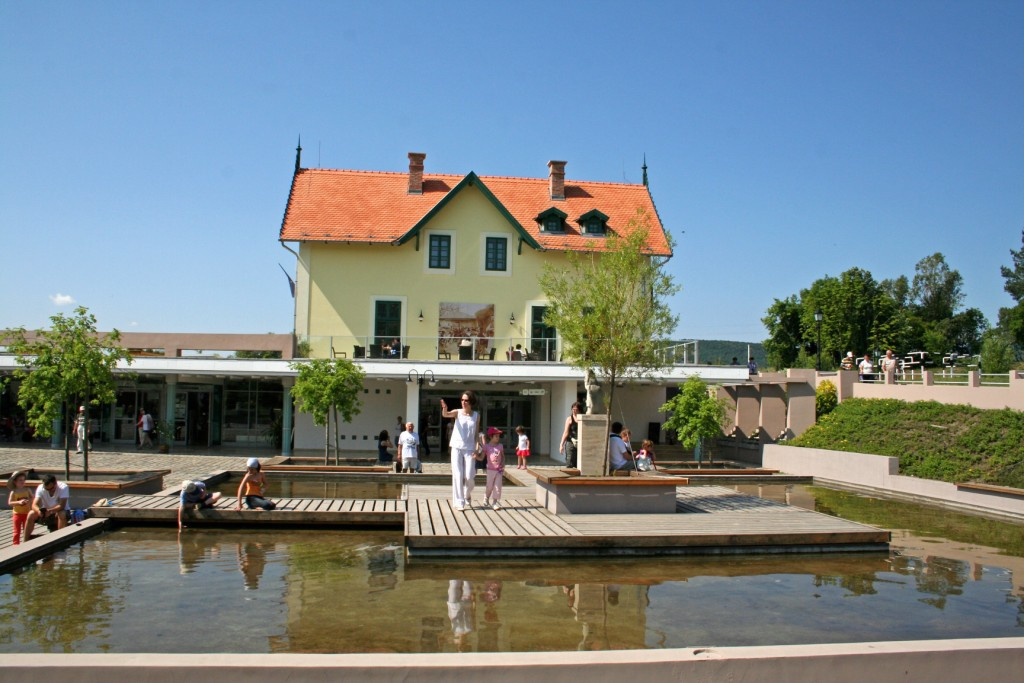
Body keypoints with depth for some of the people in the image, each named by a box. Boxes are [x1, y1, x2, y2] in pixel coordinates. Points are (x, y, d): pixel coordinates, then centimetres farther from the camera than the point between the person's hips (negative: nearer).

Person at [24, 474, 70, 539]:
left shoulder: (63, 487, -22)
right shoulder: (40, 488, -14)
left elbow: (62, 505, -30)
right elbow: (34, 505, -22)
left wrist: (50, 511, -47)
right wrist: (39, 510, -45)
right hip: (46, 511, 3)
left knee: (62, 514, -37)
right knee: (31, 514, -22)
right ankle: (25, 542, -14)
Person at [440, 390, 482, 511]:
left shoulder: (476, 415, 5)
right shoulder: (458, 412, 0)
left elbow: (477, 433, 9)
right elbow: (445, 415, -20)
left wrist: (477, 448, -2)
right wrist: (444, 409, -42)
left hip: (469, 449, 1)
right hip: (457, 447, -1)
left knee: (469, 477, -2)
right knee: (457, 475, -4)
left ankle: (467, 496, 27)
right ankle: (459, 502, 1)